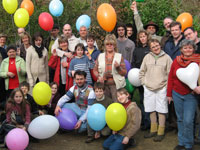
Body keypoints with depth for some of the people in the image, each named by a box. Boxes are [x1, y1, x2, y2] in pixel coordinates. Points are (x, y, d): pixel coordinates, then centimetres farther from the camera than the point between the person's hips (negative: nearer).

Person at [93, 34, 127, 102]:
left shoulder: (119, 56, 7)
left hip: (116, 85, -2)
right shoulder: (100, 56, 12)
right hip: (103, 85, 2)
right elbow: (95, 70, 13)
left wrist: (118, 67, -13)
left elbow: (124, 73, 4)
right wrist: (98, 77, -6)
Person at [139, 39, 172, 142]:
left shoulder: (166, 57, -1)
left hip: (161, 88, -3)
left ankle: (161, 132, 11)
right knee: (151, 110, 11)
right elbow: (142, 72, 13)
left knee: (161, 110, 1)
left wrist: (166, 84, -7)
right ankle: (153, 130, 25)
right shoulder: (147, 57, 6)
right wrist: (144, 82, 5)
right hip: (148, 88, 3)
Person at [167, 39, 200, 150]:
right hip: (177, 94, 3)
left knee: (188, 121, -5)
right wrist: (169, 94, 9)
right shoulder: (176, 61, 3)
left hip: (191, 95, -3)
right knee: (180, 119, 13)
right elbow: (170, 78, 7)